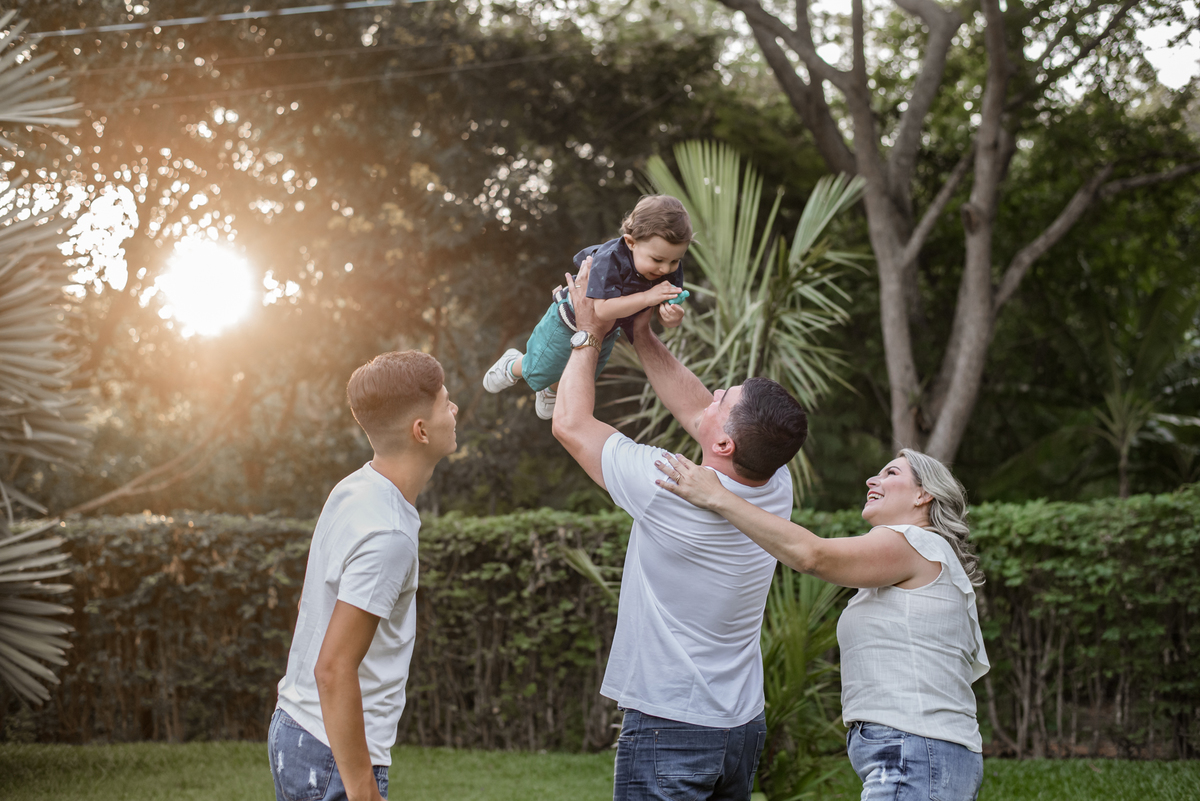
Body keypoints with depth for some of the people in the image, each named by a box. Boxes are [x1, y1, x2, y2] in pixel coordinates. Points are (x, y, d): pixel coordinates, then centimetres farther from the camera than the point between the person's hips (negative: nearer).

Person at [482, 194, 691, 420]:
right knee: (537, 374, 17)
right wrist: (647, 297, -53)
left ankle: (552, 390, 64)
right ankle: (514, 366, 52)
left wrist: (673, 316, -47)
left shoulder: (670, 268, -26)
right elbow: (601, 309, -51)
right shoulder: (610, 259, -44)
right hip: (570, 322, -6)